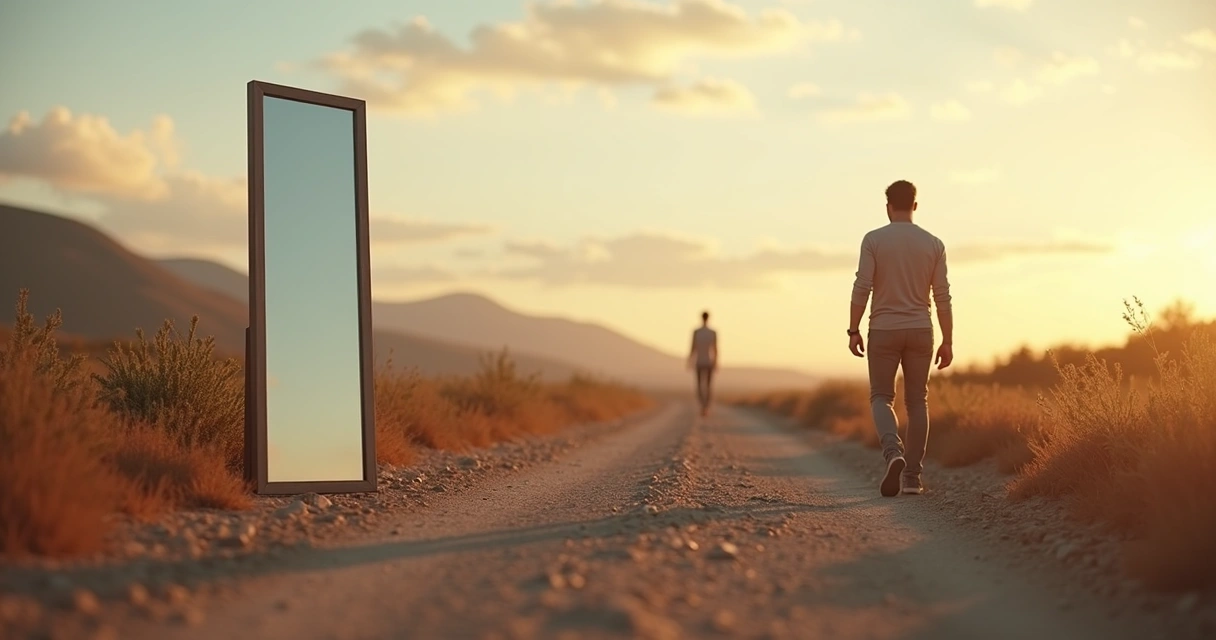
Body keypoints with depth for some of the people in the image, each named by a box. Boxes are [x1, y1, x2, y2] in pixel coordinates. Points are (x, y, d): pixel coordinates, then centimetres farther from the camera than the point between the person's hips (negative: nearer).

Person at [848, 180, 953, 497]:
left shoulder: (874, 240, -5)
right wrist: (948, 342, 4)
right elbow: (942, 296, 0)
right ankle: (913, 476, 9)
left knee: (882, 398, 6)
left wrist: (853, 331, -4)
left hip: (883, 331, -2)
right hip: (920, 331, 2)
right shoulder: (933, 244, 2)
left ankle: (893, 453, -21)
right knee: (917, 401, 10)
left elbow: (861, 287, -11)